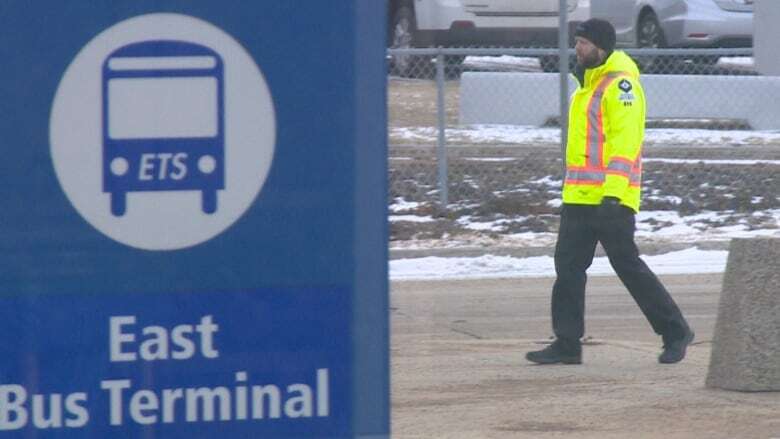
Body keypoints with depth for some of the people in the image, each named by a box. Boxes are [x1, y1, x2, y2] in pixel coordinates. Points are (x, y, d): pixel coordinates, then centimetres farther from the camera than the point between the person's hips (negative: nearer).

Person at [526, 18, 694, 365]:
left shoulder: (621, 84, -13)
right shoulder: (587, 83, 18)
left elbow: (626, 140, -20)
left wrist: (613, 193, -27)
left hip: (610, 198, -9)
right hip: (579, 196, 9)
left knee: (628, 265, -4)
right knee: (568, 266, 4)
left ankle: (675, 332, 7)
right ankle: (567, 343, 7)